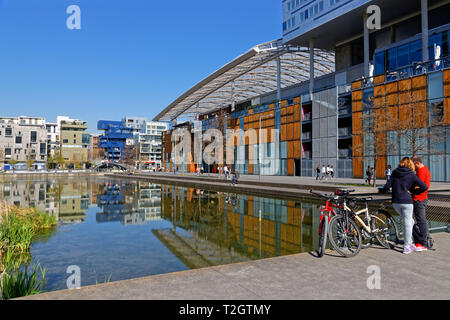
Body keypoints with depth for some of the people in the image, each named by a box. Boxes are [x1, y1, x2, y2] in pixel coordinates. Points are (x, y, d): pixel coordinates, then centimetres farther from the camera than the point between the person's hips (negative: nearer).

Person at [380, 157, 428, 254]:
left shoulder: (395, 173, 6)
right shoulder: (411, 175, -2)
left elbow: (388, 185, 1)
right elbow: (424, 187, -5)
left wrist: (381, 190, 18)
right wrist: (413, 192, 7)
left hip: (395, 202, 5)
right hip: (406, 202, -4)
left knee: (410, 222, 20)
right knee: (408, 223, 4)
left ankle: (410, 243, 23)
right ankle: (406, 247, 9)